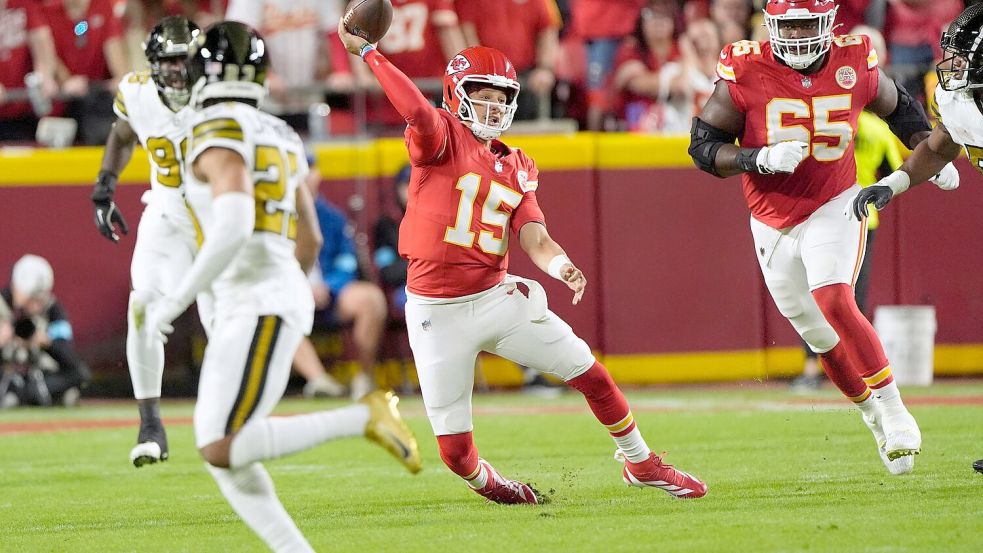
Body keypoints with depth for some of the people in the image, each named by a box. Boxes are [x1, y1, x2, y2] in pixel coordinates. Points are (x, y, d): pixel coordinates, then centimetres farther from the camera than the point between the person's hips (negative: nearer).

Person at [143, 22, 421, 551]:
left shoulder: (219, 132, -9)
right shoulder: (278, 137, 19)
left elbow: (235, 226, -24)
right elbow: (309, 244, 23)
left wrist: (176, 300, -18)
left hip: (259, 307, -9)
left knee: (223, 449, -15)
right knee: (218, 452, 8)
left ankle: (364, 417, -15)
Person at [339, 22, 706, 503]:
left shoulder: (517, 167, 10)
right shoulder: (442, 137, -7)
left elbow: (533, 237, -2)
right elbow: (416, 111, -30)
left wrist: (560, 266, -22)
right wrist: (367, 52, -31)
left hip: (497, 297, 5)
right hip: (437, 314, -4)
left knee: (590, 373, 5)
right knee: (455, 450, -1)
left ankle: (641, 464, 28)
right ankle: (485, 483, 35)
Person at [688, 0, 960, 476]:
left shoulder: (853, 65, -8)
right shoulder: (746, 74, -14)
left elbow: (898, 107, 13)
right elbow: (702, 145, -11)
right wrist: (761, 158, -27)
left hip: (834, 208, -2)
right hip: (773, 225, 2)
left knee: (834, 303, -25)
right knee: (820, 335, 9)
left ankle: (893, 410, -17)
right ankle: (875, 418, 30)